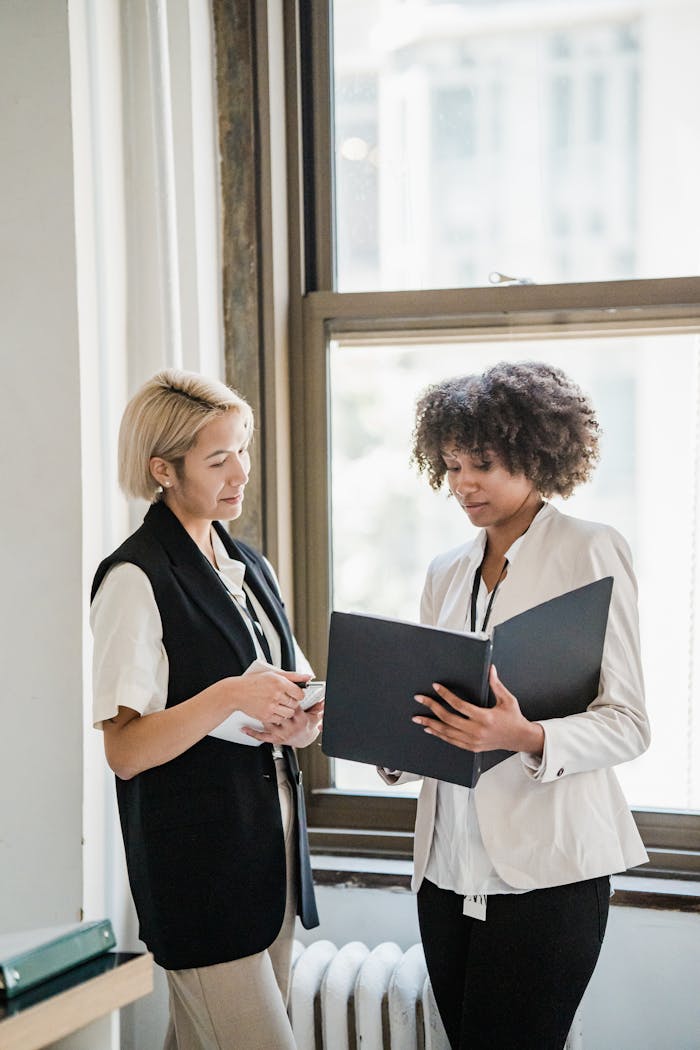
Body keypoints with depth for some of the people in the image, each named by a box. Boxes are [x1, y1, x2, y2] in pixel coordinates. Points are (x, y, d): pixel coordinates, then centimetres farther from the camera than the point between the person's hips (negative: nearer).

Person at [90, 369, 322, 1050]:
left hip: (272, 836, 7)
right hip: (197, 850, -7)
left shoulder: (249, 567, 12)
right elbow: (125, 751, -15)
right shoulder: (135, 578, -12)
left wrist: (301, 723, -2)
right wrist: (232, 695, -26)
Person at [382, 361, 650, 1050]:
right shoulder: (446, 573, 15)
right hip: (448, 864, 6)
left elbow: (628, 723, -9)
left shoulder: (592, 552, -4)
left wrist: (527, 739, -26)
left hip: (545, 869, -6)